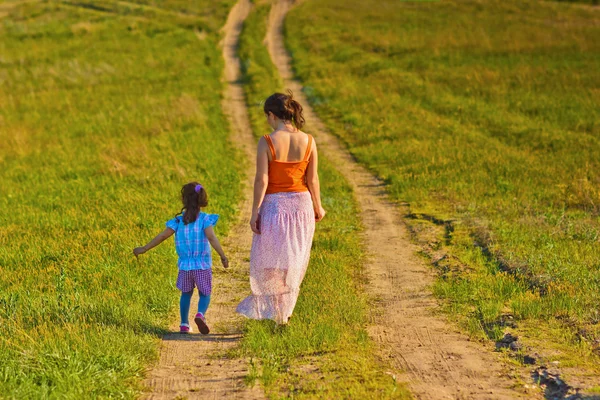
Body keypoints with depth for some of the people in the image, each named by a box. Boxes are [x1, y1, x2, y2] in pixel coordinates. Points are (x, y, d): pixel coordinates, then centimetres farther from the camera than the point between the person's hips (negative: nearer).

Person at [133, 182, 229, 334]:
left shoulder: (179, 220, 0)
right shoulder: (204, 219, -8)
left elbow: (162, 236, 0)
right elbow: (211, 237, -20)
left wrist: (144, 249, 7)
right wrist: (222, 256, -22)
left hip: (185, 266, 3)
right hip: (203, 266, -2)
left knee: (186, 294, 19)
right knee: (205, 294, 7)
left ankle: (184, 324, 18)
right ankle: (201, 314, -22)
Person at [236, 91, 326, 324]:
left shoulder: (266, 142, -17)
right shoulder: (308, 141, -6)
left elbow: (261, 180, -16)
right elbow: (312, 179, -2)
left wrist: (255, 212, -8)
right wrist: (318, 207, 12)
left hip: (274, 204, -3)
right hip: (301, 202, 3)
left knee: (269, 259, 14)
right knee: (294, 260, 17)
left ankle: (276, 309, 17)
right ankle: (285, 308, 26)